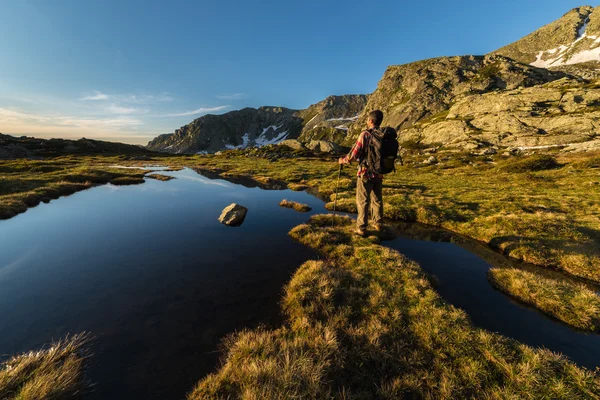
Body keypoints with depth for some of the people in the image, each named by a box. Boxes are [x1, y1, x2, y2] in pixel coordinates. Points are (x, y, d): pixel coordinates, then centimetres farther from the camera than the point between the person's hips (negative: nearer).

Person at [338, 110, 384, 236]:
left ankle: (362, 228, 9)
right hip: (379, 173, 6)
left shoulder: (365, 135, -15)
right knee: (377, 199, 18)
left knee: (362, 201, 4)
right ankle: (378, 224, 29)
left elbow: (354, 155, -15)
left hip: (365, 173, -5)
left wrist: (343, 160, 3)